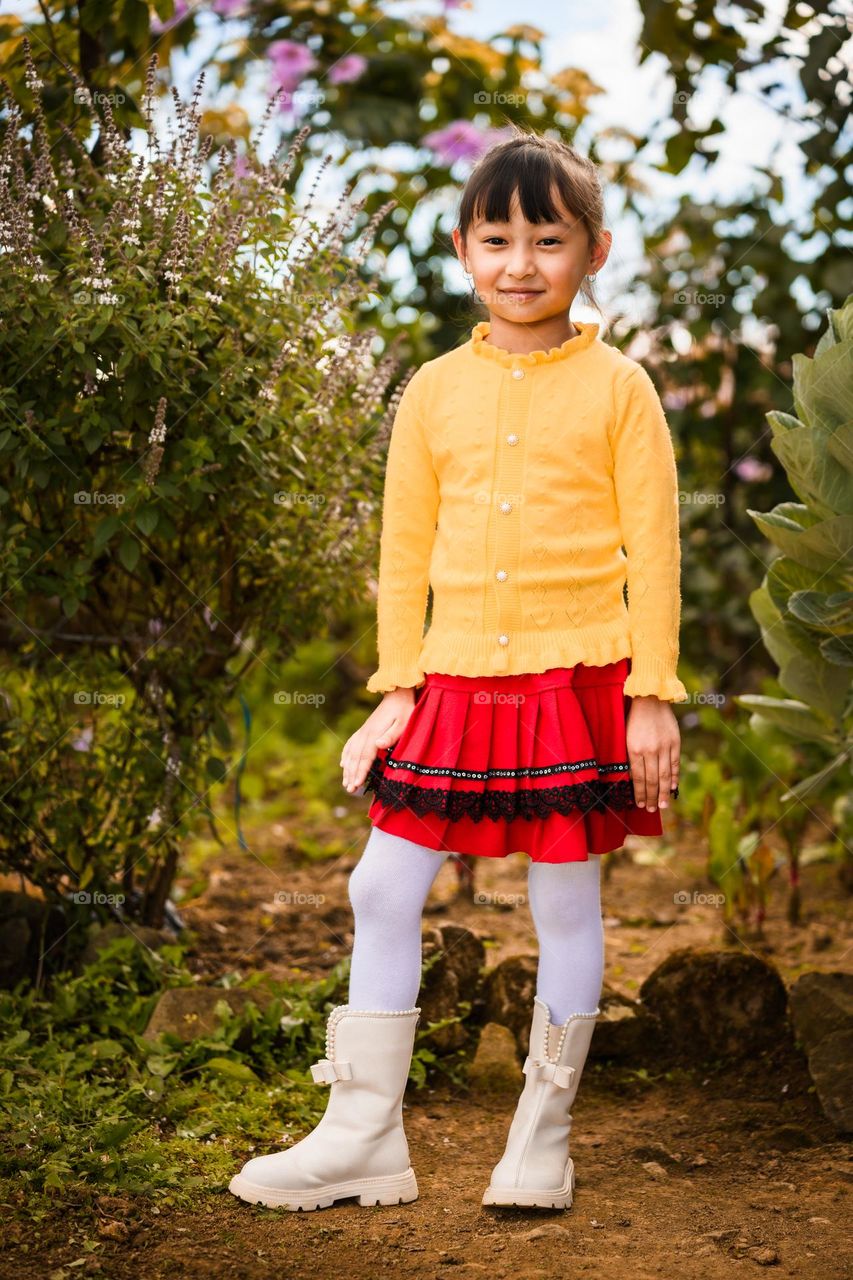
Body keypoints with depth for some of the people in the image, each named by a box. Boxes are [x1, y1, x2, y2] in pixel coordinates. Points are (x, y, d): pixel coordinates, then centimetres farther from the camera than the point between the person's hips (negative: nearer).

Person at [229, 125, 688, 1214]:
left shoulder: (617, 388, -1)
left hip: (577, 678, -3)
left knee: (566, 900, 5)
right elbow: (404, 551, 10)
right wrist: (397, 690, 5)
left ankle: (543, 1137, 21)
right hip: (455, 678, 3)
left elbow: (654, 549, -1)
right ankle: (363, 1137, 14)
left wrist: (652, 696, -5)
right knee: (383, 890, 2)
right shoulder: (433, 392, 7)